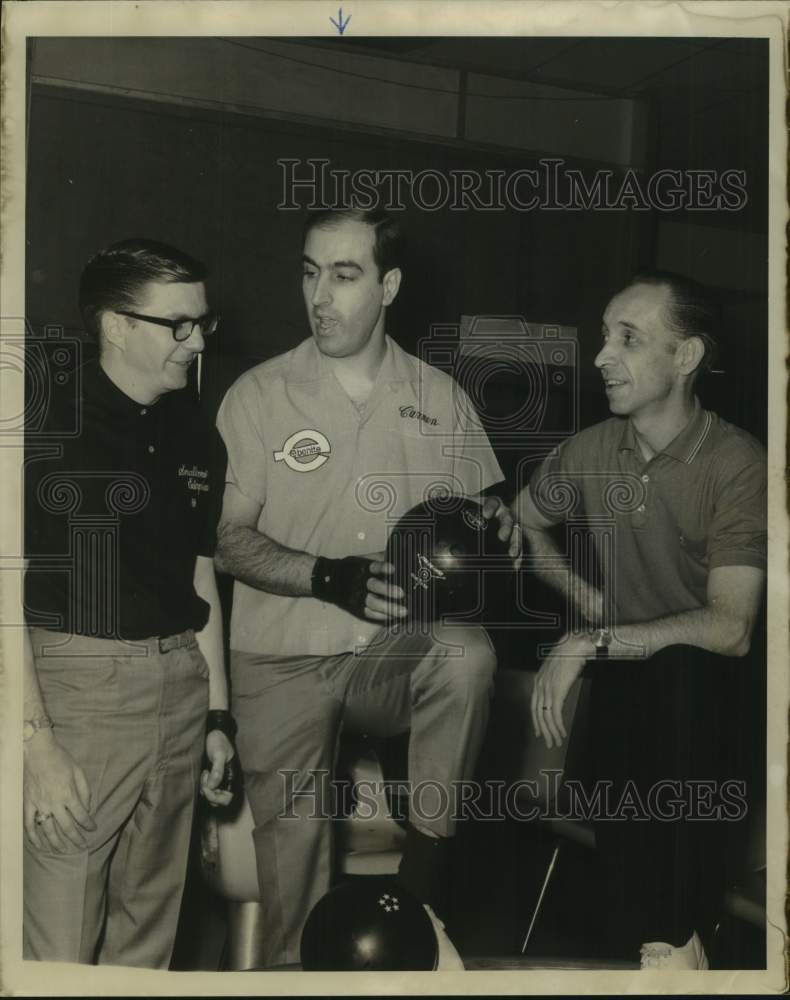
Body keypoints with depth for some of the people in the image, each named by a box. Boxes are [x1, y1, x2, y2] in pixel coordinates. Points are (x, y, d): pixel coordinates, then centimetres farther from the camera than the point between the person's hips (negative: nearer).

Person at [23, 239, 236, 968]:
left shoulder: (194, 436, 9)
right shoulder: (49, 424, -10)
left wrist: (218, 716, 15)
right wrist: (39, 743, -16)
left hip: (179, 685, 6)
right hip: (80, 686, -5)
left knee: (149, 931, 16)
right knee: (59, 940, 2)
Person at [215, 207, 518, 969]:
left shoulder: (440, 399, 4)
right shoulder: (259, 395, -1)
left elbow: (478, 518, 12)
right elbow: (227, 539, -4)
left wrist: (494, 527, -13)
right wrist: (330, 577, -21)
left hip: (399, 654, 1)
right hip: (284, 659, 0)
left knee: (468, 652, -32)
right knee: (292, 888, 3)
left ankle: (428, 852, -14)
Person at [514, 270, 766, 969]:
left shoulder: (740, 467, -13)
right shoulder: (590, 452, 0)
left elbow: (728, 630, -19)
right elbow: (523, 521, 20)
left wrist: (591, 643, -21)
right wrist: (579, 593, 5)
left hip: (701, 678, -4)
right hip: (623, 669, 4)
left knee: (678, 672, -29)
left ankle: (672, 936, -13)